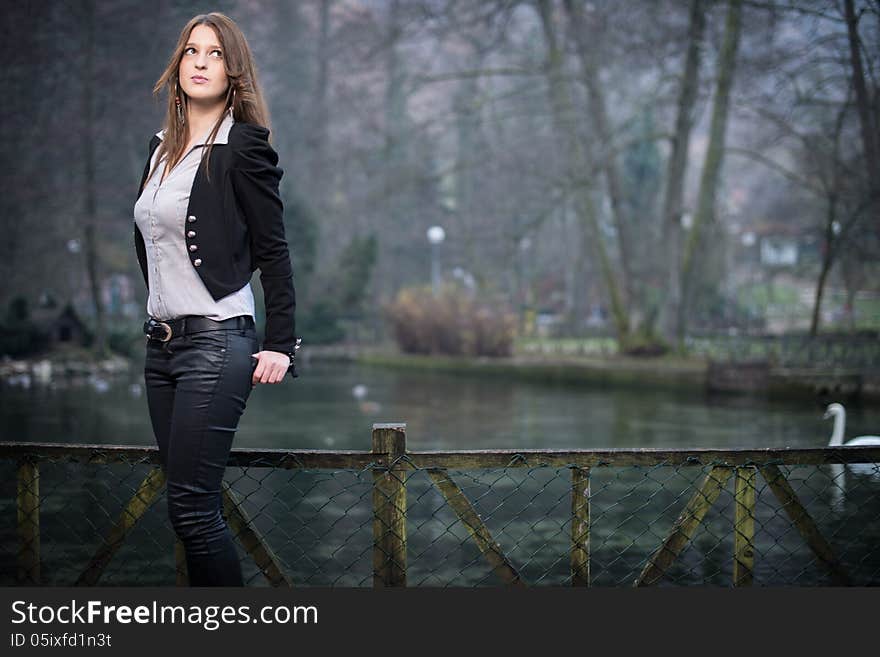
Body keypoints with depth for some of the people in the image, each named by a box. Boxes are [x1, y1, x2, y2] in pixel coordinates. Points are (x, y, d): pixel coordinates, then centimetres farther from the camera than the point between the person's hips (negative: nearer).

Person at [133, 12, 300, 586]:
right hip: (162, 343, 8)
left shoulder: (242, 146, -7)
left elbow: (273, 250, -8)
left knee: (192, 506, -10)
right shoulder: (162, 148, 14)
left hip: (216, 342, -7)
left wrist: (280, 344, -12)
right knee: (194, 507, 9)